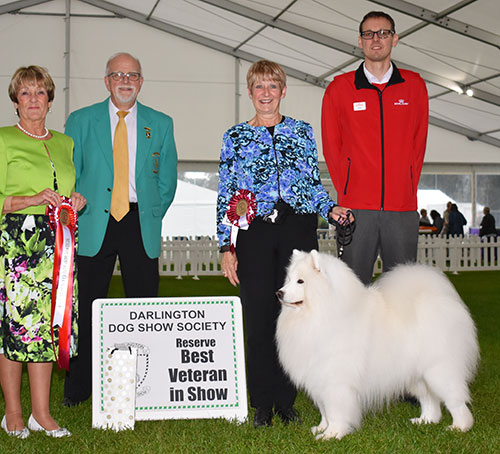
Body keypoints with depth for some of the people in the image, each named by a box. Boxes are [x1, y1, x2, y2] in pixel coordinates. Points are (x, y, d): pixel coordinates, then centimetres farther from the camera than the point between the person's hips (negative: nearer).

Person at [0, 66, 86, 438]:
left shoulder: (65, 142, 18)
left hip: (56, 242, 5)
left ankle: (42, 413, 9)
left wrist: (77, 200, 5)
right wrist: (32, 200, -16)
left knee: (47, 322, 3)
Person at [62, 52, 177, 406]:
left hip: (141, 226, 1)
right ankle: (78, 388, 14)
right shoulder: (81, 121, 6)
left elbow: (167, 181, 12)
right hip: (93, 226, -1)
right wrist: (76, 212, -1)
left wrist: (150, 217, 5)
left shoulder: (160, 124, 9)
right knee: (86, 307, 2)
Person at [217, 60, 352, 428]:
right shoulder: (235, 137, 9)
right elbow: (225, 197, 6)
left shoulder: (303, 131, 12)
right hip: (255, 232, -1)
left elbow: (314, 184, 13)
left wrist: (331, 208, -7)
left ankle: (286, 400, 15)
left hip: (298, 228, 1)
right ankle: (263, 403, 11)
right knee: (259, 317, -1)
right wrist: (226, 246, 0)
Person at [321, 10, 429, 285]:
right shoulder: (338, 88, 6)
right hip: (356, 209, -1)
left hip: (402, 210, 1)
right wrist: (346, 194, 3)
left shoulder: (415, 85, 10)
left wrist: (407, 189, 5)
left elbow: (418, 142, 12)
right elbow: (331, 146, 8)